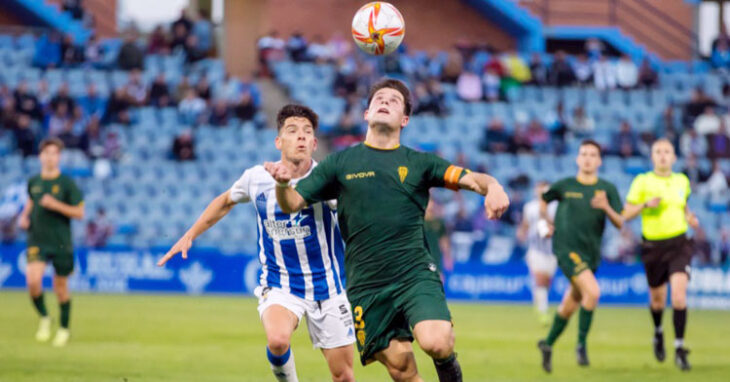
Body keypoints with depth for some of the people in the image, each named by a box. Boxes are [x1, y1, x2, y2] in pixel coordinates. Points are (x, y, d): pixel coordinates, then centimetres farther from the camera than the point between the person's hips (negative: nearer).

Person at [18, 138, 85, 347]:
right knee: (33, 280, -19)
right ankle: (44, 318, 6)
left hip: (61, 242, -2)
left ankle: (64, 328, 27)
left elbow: (79, 213, -6)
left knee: (60, 286, 7)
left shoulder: (67, 183, -5)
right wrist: (24, 216, 6)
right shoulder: (33, 182, 6)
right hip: (37, 241, 2)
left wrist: (56, 205, -18)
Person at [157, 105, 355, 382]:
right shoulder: (256, 178, -5)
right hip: (278, 284, 0)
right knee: (277, 340, -32)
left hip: (326, 286, 0)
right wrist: (189, 236, 18)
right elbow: (226, 201, 17)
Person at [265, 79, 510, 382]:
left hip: (415, 274, -1)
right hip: (366, 286, 1)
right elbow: (292, 204, 8)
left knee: (435, 342, -25)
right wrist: (283, 184, -15)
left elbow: (470, 178, -2)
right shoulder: (341, 162, 10)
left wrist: (492, 187, -26)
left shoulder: (419, 163, 8)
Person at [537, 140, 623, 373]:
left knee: (570, 305, 15)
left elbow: (620, 224, -2)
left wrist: (606, 207, -20)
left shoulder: (607, 189, 4)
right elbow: (543, 201, 21)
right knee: (592, 292, -25)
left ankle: (548, 344, 37)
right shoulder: (564, 186, 1)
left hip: (591, 253, 4)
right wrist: (547, 222, 7)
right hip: (567, 249, -4)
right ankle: (581, 344, -11)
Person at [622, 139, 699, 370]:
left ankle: (679, 349, -13)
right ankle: (658, 333, 44)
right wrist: (646, 204, -19)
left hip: (679, 244, 1)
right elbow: (626, 214, -3)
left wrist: (689, 217, 7)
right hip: (653, 245, -1)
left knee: (679, 295, -17)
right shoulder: (642, 181, -3)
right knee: (657, 299, 12)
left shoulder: (682, 181, 7)